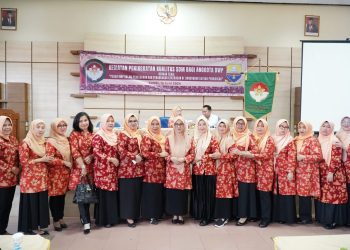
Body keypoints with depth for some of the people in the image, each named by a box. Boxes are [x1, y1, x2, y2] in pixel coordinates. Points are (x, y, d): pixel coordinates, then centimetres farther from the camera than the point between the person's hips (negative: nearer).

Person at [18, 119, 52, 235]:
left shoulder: (44, 142, 10)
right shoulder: (26, 143, -10)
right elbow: (24, 161, -15)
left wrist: (48, 159, 3)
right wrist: (41, 159, -16)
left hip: (42, 177, 6)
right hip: (30, 178, -6)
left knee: (42, 202, 9)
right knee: (31, 202, 2)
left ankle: (40, 225, 22)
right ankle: (31, 227, 16)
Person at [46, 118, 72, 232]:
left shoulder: (66, 140, 10)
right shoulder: (50, 141, -12)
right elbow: (49, 159, -19)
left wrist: (70, 165, 6)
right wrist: (64, 162, -17)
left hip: (65, 173, 6)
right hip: (55, 173, -6)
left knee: (62, 195, 13)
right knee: (55, 196, 3)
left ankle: (61, 218, 25)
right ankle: (56, 220, 16)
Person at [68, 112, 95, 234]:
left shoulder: (92, 134, 10)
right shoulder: (74, 134, -2)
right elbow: (75, 151, -10)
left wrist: (91, 156, -10)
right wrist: (82, 166, -19)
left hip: (90, 167, 4)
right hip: (78, 167, -3)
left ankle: (84, 217, 26)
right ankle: (86, 222, -3)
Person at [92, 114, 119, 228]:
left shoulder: (114, 135, 14)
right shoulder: (98, 136, -8)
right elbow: (96, 152, -18)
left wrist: (117, 160, 7)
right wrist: (111, 159, -19)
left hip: (113, 169, 7)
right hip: (103, 170, -7)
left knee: (113, 192, 10)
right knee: (104, 193, -2)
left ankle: (112, 217, 22)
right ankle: (104, 219, 10)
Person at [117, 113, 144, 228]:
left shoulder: (140, 134, 15)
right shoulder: (122, 134, -4)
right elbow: (121, 150, -13)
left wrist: (141, 157, 2)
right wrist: (134, 157, -15)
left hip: (139, 168, 6)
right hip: (127, 168, -6)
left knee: (137, 192, 10)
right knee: (128, 192, -2)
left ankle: (135, 214, 22)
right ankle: (129, 217, 8)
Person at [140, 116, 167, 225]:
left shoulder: (162, 137, 16)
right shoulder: (146, 137, -6)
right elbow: (144, 153, -16)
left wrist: (167, 156, 7)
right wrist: (160, 155, -14)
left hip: (161, 169, 7)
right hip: (151, 170, -6)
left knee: (160, 192, 9)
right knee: (151, 192, -2)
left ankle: (158, 214, 22)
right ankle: (151, 215, 10)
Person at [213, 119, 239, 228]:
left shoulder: (230, 139, -5)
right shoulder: (215, 138, 13)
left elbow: (232, 155, -12)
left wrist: (219, 156, -14)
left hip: (227, 169, -5)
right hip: (218, 168, 5)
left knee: (225, 191, -5)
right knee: (218, 191, 6)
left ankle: (224, 216, 2)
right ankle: (219, 215, 16)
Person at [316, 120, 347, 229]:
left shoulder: (334, 141, -11)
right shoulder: (319, 140, 10)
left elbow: (336, 159, -16)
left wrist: (331, 172, -20)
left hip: (333, 173, -6)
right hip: (322, 173, 7)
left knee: (333, 196, -3)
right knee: (323, 195, 12)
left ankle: (332, 220, 6)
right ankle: (323, 218, 22)